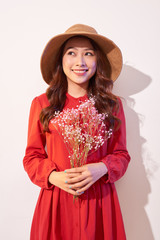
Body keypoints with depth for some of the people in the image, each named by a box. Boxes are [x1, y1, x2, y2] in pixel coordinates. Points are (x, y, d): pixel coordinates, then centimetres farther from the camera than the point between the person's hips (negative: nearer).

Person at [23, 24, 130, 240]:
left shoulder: (112, 105, 0)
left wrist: (102, 169, -14)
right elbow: (32, 156, 3)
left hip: (99, 200, 1)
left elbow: (121, 154, 5)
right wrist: (53, 176, -15)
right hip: (55, 199, 0)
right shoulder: (41, 104, -3)